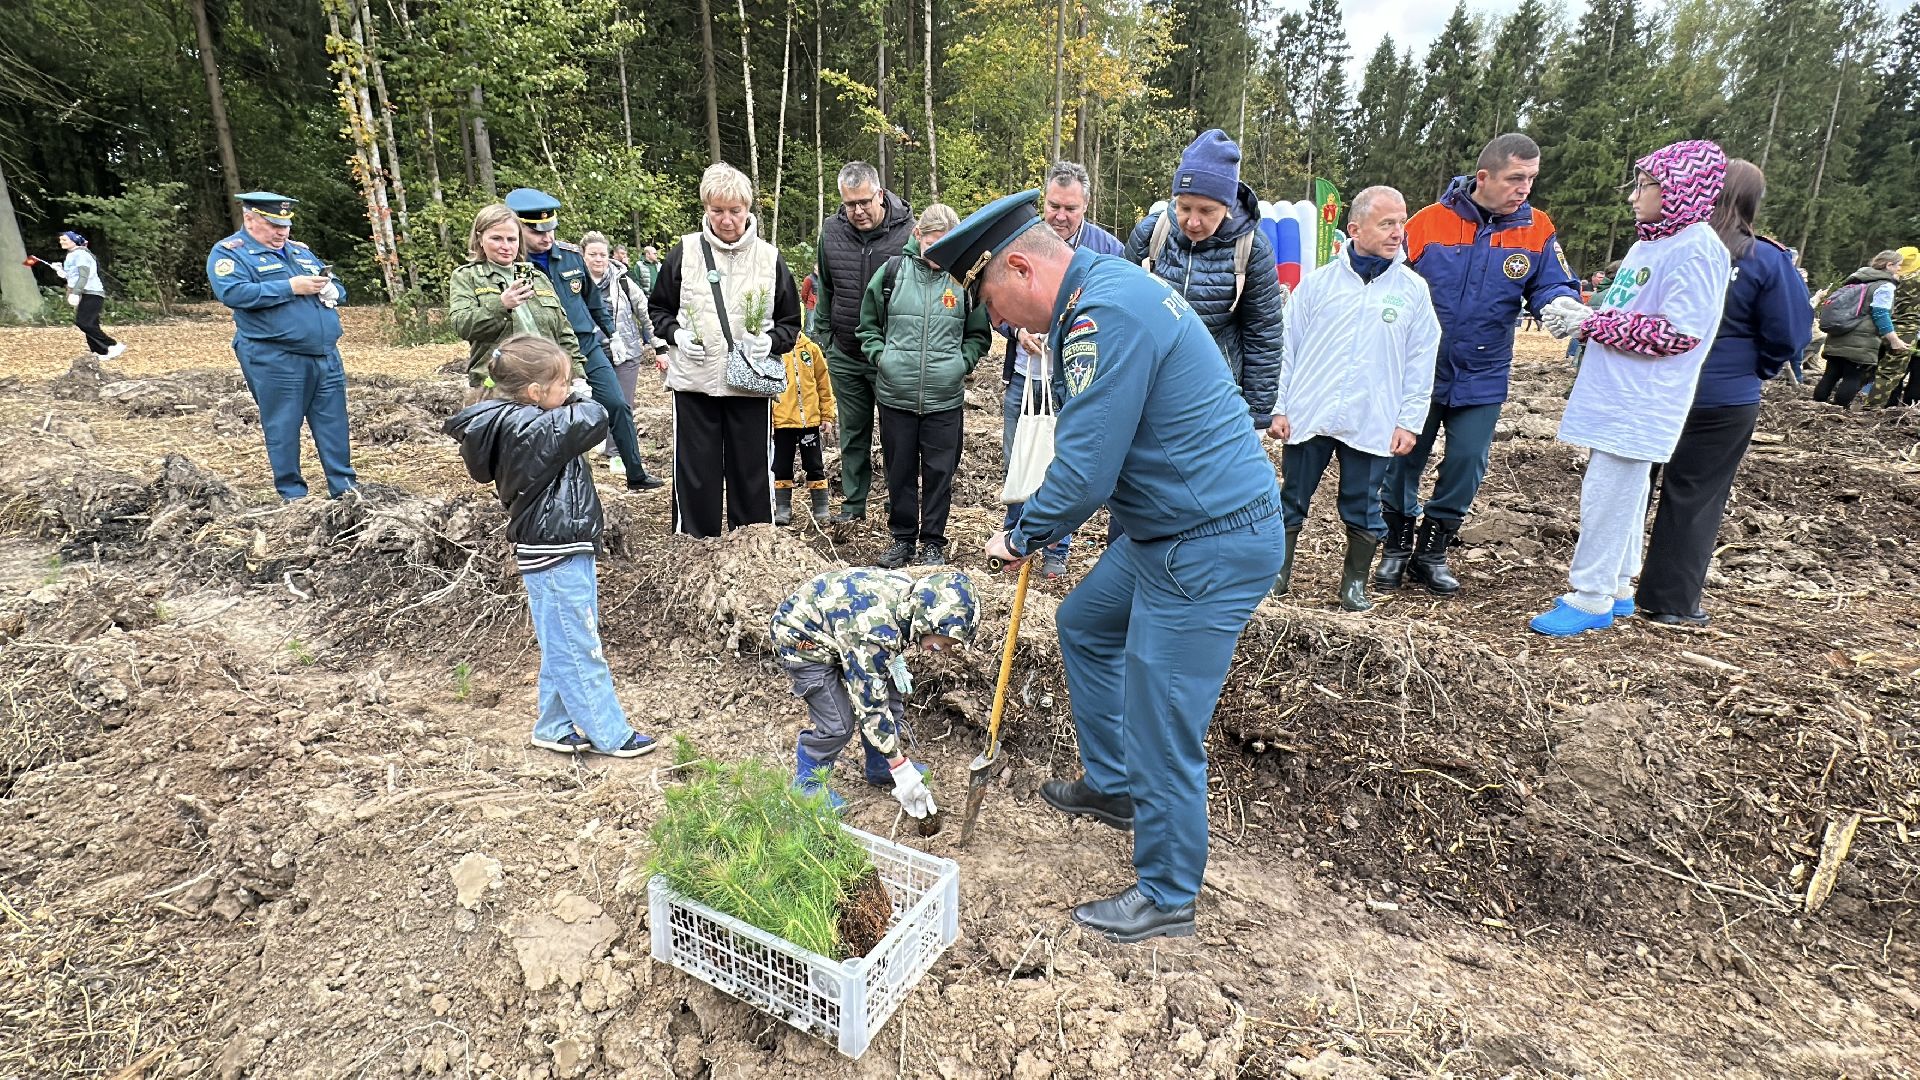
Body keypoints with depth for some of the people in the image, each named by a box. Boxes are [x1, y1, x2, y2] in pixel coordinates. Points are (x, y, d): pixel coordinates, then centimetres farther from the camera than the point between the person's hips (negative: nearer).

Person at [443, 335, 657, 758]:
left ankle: (556, 728, 30)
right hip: (557, 554, -10)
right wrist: (580, 398, -5)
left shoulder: (509, 422, 6)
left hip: (554, 551, 10)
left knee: (561, 648, 18)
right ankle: (610, 735, 10)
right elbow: (595, 421, -25)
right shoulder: (533, 429, -23)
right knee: (580, 649, 0)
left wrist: (572, 401, -1)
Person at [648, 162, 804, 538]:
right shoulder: (684, 252, 4)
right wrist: (675, 334, -6)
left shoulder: (770, 258, 4)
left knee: (752, 474, 5)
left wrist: (771, 341, -10)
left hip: (751, 384, 0)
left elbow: (791, 323, 10)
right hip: (694, 381, 0)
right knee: (695, 475, 5)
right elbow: (657, 309, 14)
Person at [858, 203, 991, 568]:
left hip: (945, 399, -1)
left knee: (940, 473, 7)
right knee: (900, 472, 11)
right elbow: (868, 325, 12)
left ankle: (933, 542, 21)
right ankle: (902, 537, 27)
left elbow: (979, 335, 12)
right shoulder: (892, 271, 0)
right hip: (895, 396, 1)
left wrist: (963, 362, -3)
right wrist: (880, 356, -3)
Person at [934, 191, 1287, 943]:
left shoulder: (1105, 318, -24)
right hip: (1169, 526, 11)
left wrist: (1022, 537, -7)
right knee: (1084, 625, 24)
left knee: (1161, 730, 0)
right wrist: (1044, 529, 13)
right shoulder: (1109, 286, 11)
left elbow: (1084, 475, -26)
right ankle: (1111, 787, 41)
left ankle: (1167, 897, 23)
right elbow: (1097, 443, 17)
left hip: (1212, 548, -11)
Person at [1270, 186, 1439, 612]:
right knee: (1292, 500, 9)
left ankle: (1355, 581, 26)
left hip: (1372, 423, 0)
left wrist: (1409, 421, -2)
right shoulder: (1317, 282, 3)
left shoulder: (1413, 289, 4)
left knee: (1363, 508, 9)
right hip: (1308, 415, 0)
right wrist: (1281, 407, 1)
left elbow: (1420, 363, 4)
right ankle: (1279, 572, 24)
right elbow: (1289, 348, 5)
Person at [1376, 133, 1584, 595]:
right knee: (1403, 460, 7)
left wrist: (1563, 304, -27)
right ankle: (1396, 548, 25)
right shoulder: (1428, 221, -9)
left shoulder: (1536, 229, -2)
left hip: (1482, 379, 2)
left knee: (1467, 463, 6)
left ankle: (1432, 552, 23)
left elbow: (1552, 286, -2)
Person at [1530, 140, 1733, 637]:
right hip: (1614, 397, 9)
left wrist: (1591, 322, -17)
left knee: (1608, 497, -5)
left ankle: (1591, 598, 5)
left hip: (1638, 406, -9)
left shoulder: (1697, 250, -14)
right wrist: (1579, 318, 4)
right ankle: (1616, 588, 27)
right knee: (1622, 494, 16)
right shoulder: (1649, 242, 15)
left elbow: (1676, 333, -20)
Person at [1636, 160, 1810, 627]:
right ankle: (1670, 600, 12)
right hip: (1723, 400, -2)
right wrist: (1755, 371, 13)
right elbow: (1787, 335, -5)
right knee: (1694, 497, 7)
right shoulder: (1765, 260, -10)